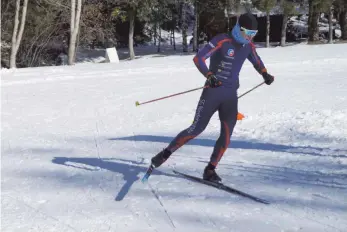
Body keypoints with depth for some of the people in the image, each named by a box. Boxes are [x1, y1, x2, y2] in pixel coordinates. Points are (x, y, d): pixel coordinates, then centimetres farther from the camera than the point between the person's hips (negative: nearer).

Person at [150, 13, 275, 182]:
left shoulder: (248, 46, 6)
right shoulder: (222, 41, -14)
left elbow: (256, 60, 30)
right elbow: (198, 58, -20)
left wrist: (265, 74, 16)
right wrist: (209, 76, -33)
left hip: (231, 96, 5)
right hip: (212, 93, -5)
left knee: (227, 134, -4)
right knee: (196, 129, -4)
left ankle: (210, 170, 7)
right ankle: (166, 153, 12)